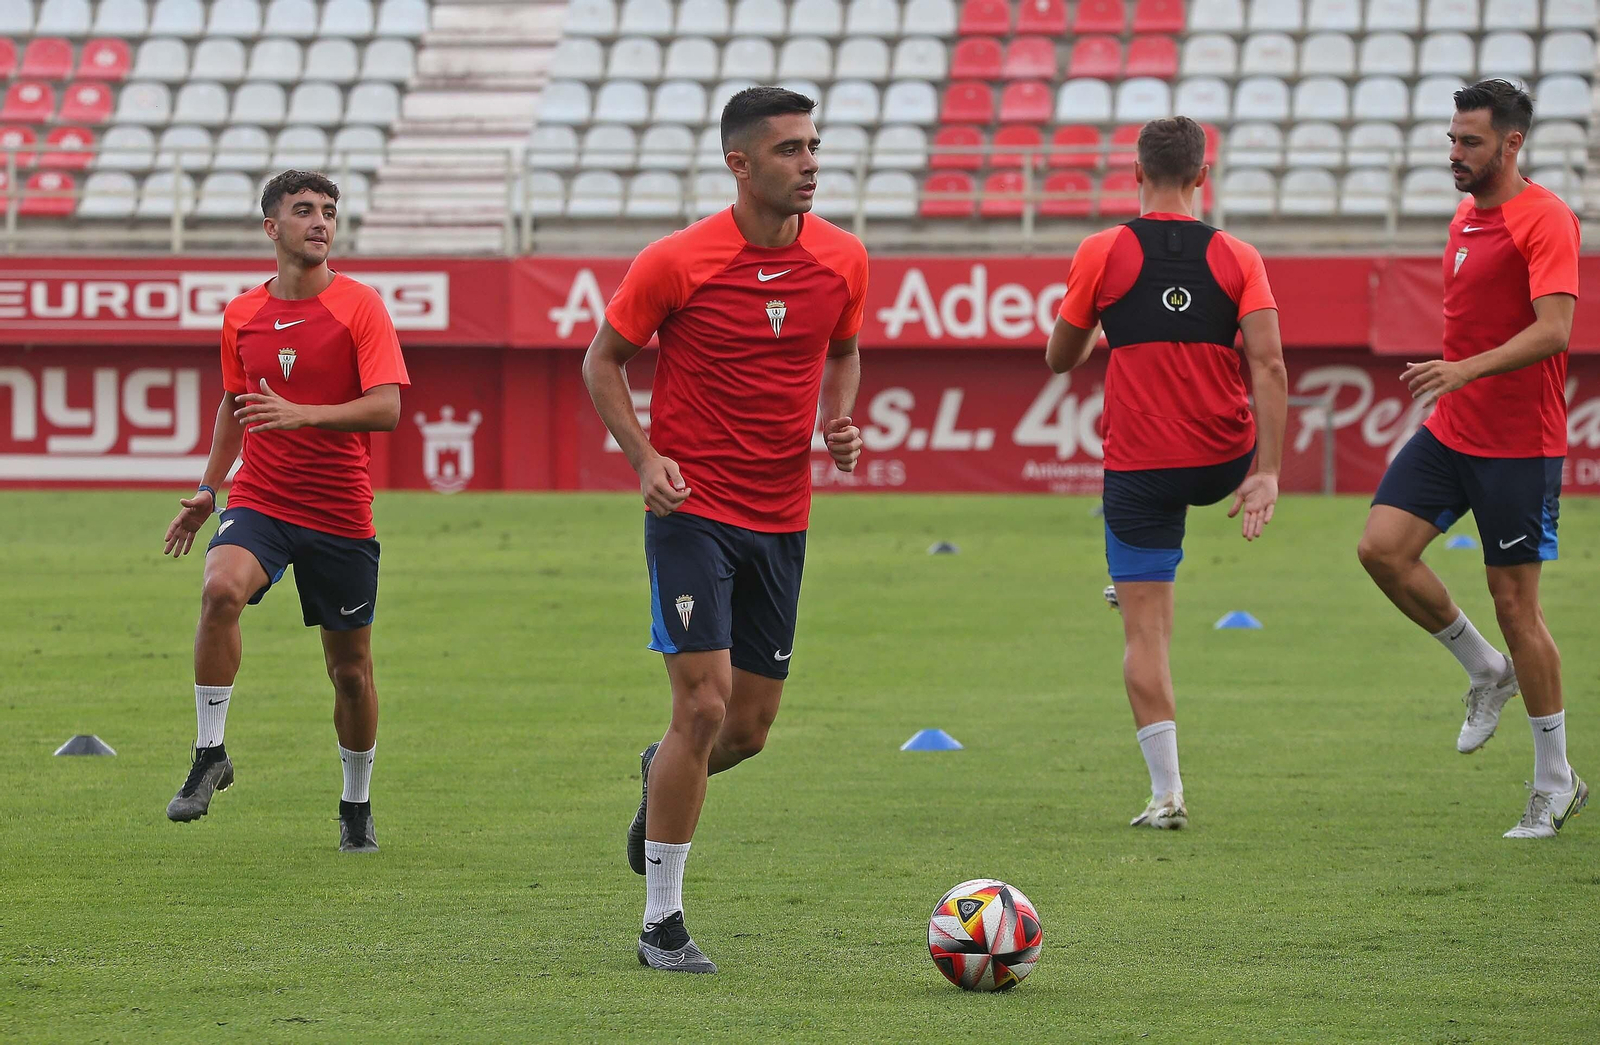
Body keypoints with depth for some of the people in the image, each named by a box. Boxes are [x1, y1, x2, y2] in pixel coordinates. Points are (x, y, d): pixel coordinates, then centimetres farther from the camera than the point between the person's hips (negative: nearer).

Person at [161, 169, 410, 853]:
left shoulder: (359, 307, -5)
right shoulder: (242, 316, 7)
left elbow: (386, 409, -15)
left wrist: (302, 414, -28)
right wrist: (208, 489, 16)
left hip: (341, 513, -2)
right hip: (259, 500, 2)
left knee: (350, 667, 7)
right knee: (220, 590, -29)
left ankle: (357, 807, 27)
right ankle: (210, 756, -19)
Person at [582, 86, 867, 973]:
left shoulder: (842, 261, 1)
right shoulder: (677, 263, -12)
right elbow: (602, 359, 0)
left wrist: (839, 420, -1)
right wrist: (644, 457, -13)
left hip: (782, 517, 5)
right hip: (692, 509, -5)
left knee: (750, 727, 8)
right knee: (706, 705, -14)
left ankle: (663, 776, 45)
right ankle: (662, 923, -3)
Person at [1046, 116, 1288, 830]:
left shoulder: (1102, 254, -5)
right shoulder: (1236, 258, -2)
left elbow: (1060, 359, 7)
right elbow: (1268, 364, -10)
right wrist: (1267, 472, -9)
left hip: (1140, 468, -3)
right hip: (1224, 462, 3)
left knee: (1144, 630, 1)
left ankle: (1166, 794, -2)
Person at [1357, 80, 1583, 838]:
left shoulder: (1543, 220, -14)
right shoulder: (1467, 218, 13)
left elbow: (1552, 328, -24)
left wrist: (1466, 371, -35)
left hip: (1519, 443, -8)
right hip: (1451, 431, 8)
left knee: (1515, 602, -3)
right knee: (1382, 547, -8)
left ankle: (1556, 784, 9)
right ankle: (1485, 670, 14)